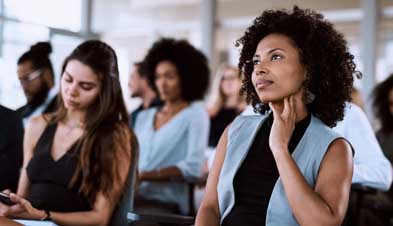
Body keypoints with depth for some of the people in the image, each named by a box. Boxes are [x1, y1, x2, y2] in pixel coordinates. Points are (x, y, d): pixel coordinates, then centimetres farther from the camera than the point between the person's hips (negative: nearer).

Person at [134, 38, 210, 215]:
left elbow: (193, 167, -8)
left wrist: (142, 176, -15)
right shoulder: (144, 117, 21)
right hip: (133, 197, 5)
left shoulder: (195, 113, 3)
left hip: (166, 203, -5)